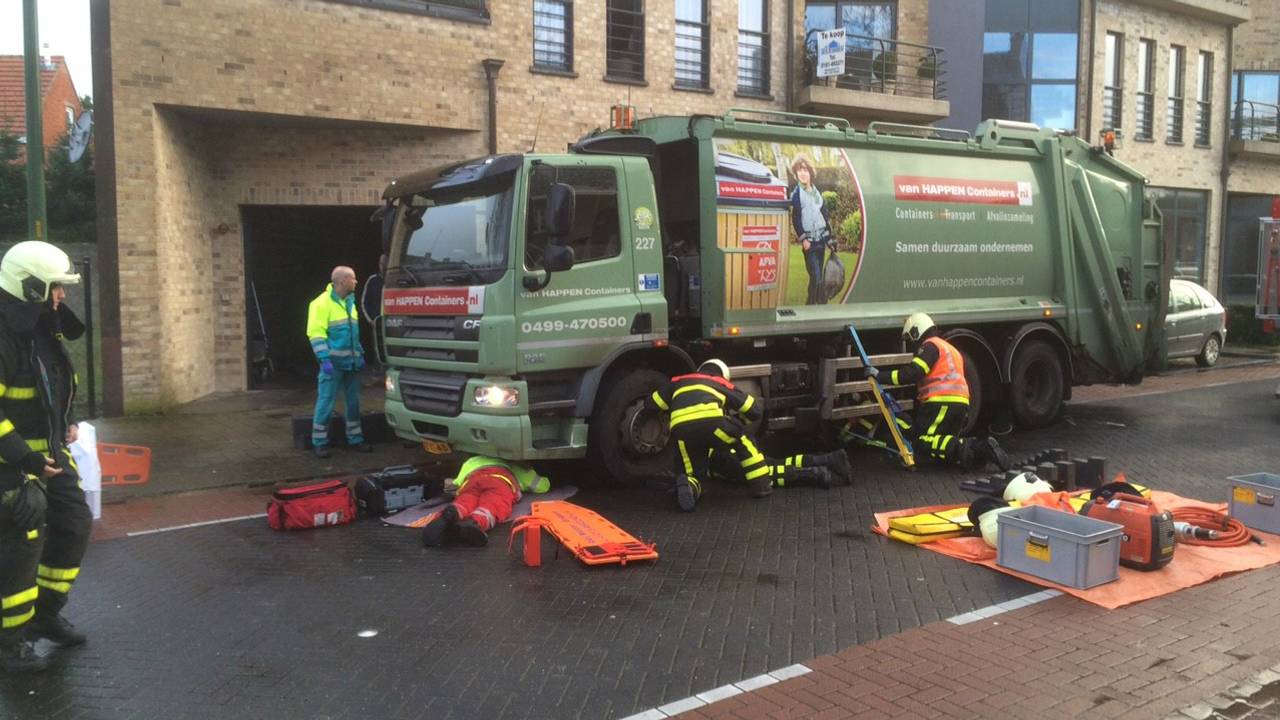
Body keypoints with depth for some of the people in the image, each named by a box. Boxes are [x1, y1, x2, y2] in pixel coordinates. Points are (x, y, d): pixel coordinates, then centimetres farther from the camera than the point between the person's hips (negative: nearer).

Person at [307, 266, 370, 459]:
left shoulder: (350, 302, 16)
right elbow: (316, 333, -15)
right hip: (333, 363, -7)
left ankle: (355, 439, 21)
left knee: (353, 402, 11)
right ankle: (319, 443, 5)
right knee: (326, 402, -3)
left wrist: (360, 354, 18)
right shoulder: (322, 303, -9)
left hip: (352, 362, 8)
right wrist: (324, 359, -21)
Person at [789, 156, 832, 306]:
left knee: (819, 275, 9)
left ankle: (821, 302, 16)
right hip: (809, 240, -5)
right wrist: (803, 239, -14)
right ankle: (810, 304, -1)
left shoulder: (816, 192, 12)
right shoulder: (796, 194, -5)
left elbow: (825, 213, 17)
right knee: (815, 276, -11)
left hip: (821, 238, 5)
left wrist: (830, 237, 13)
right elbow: (795, 219, -8)